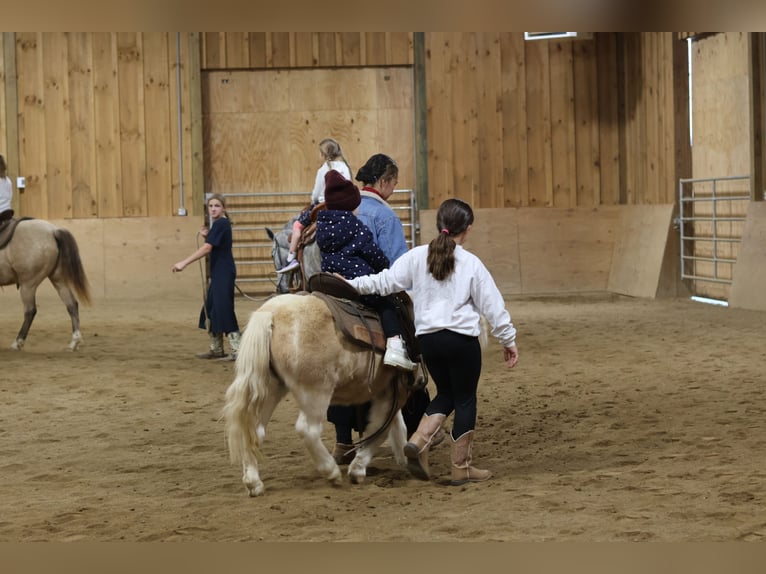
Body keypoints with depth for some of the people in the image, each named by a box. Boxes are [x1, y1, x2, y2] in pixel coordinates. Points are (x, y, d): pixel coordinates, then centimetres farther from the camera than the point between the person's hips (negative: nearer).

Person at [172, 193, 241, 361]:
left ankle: (237, 350, -8)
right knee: (210, 310, 14)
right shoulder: (220, 224, 15)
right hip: (218, 273, 10)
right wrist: (207, 236, 1)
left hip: (224, 273, -10)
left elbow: (207, 248, -21)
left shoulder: (220, 224, -15)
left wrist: (184, 263, -21)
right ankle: (216, 349, 21)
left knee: (224, 310, -10)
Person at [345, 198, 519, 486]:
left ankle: (418, 441, 1)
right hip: (462, 338, -4)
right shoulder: (471, 264, -7)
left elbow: (384, 281, 0)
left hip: (427, 338, 4)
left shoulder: (417, 257, 0)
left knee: (446, 393, 21)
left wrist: (350, 284, 11)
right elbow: (493, 305, -2)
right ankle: (461, 467, 11)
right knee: (465, 399, 7)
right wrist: (508, 339, 8)